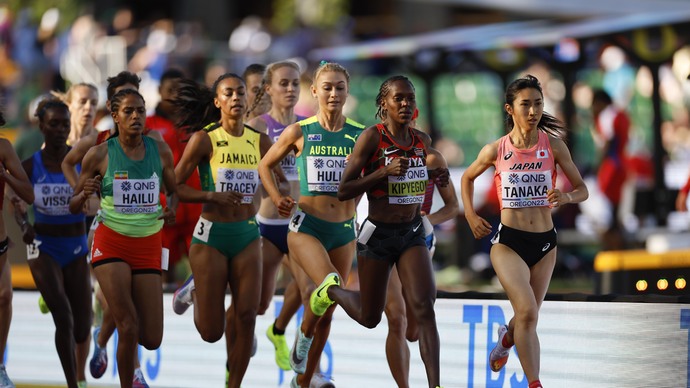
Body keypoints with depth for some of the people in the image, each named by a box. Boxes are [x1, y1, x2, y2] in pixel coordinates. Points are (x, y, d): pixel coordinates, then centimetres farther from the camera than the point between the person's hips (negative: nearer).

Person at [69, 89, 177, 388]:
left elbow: (173, 191, 16)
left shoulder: (160, 151, 1)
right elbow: (73, 207, 2)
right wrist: (85, 194, -20)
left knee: (152, 340, 0)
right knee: (129, 328, -18)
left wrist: (172, 209, -7)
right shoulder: (99, 155, -6)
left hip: (148, 247, 3)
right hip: (111, 244, -3)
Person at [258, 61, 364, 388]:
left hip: (343, 230, 3)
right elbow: (265, 165, 10)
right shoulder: (299, 132, -2)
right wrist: (276, 196, -5)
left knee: (326, 312, 8)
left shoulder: (360, 135, 2)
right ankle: (303, 338, 2)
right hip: (306, 226, -3)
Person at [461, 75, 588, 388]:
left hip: (545, 244, 2)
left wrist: (567, 197, -21)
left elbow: (582, 189, 0)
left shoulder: (553, 146, -4)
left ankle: (507, 337, 52)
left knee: (528, 317, 16)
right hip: (508, 242, -2)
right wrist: (470, 215, 5)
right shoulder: (496, 150, -4)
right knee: (527, 311, -21)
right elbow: (468, 177, 16)